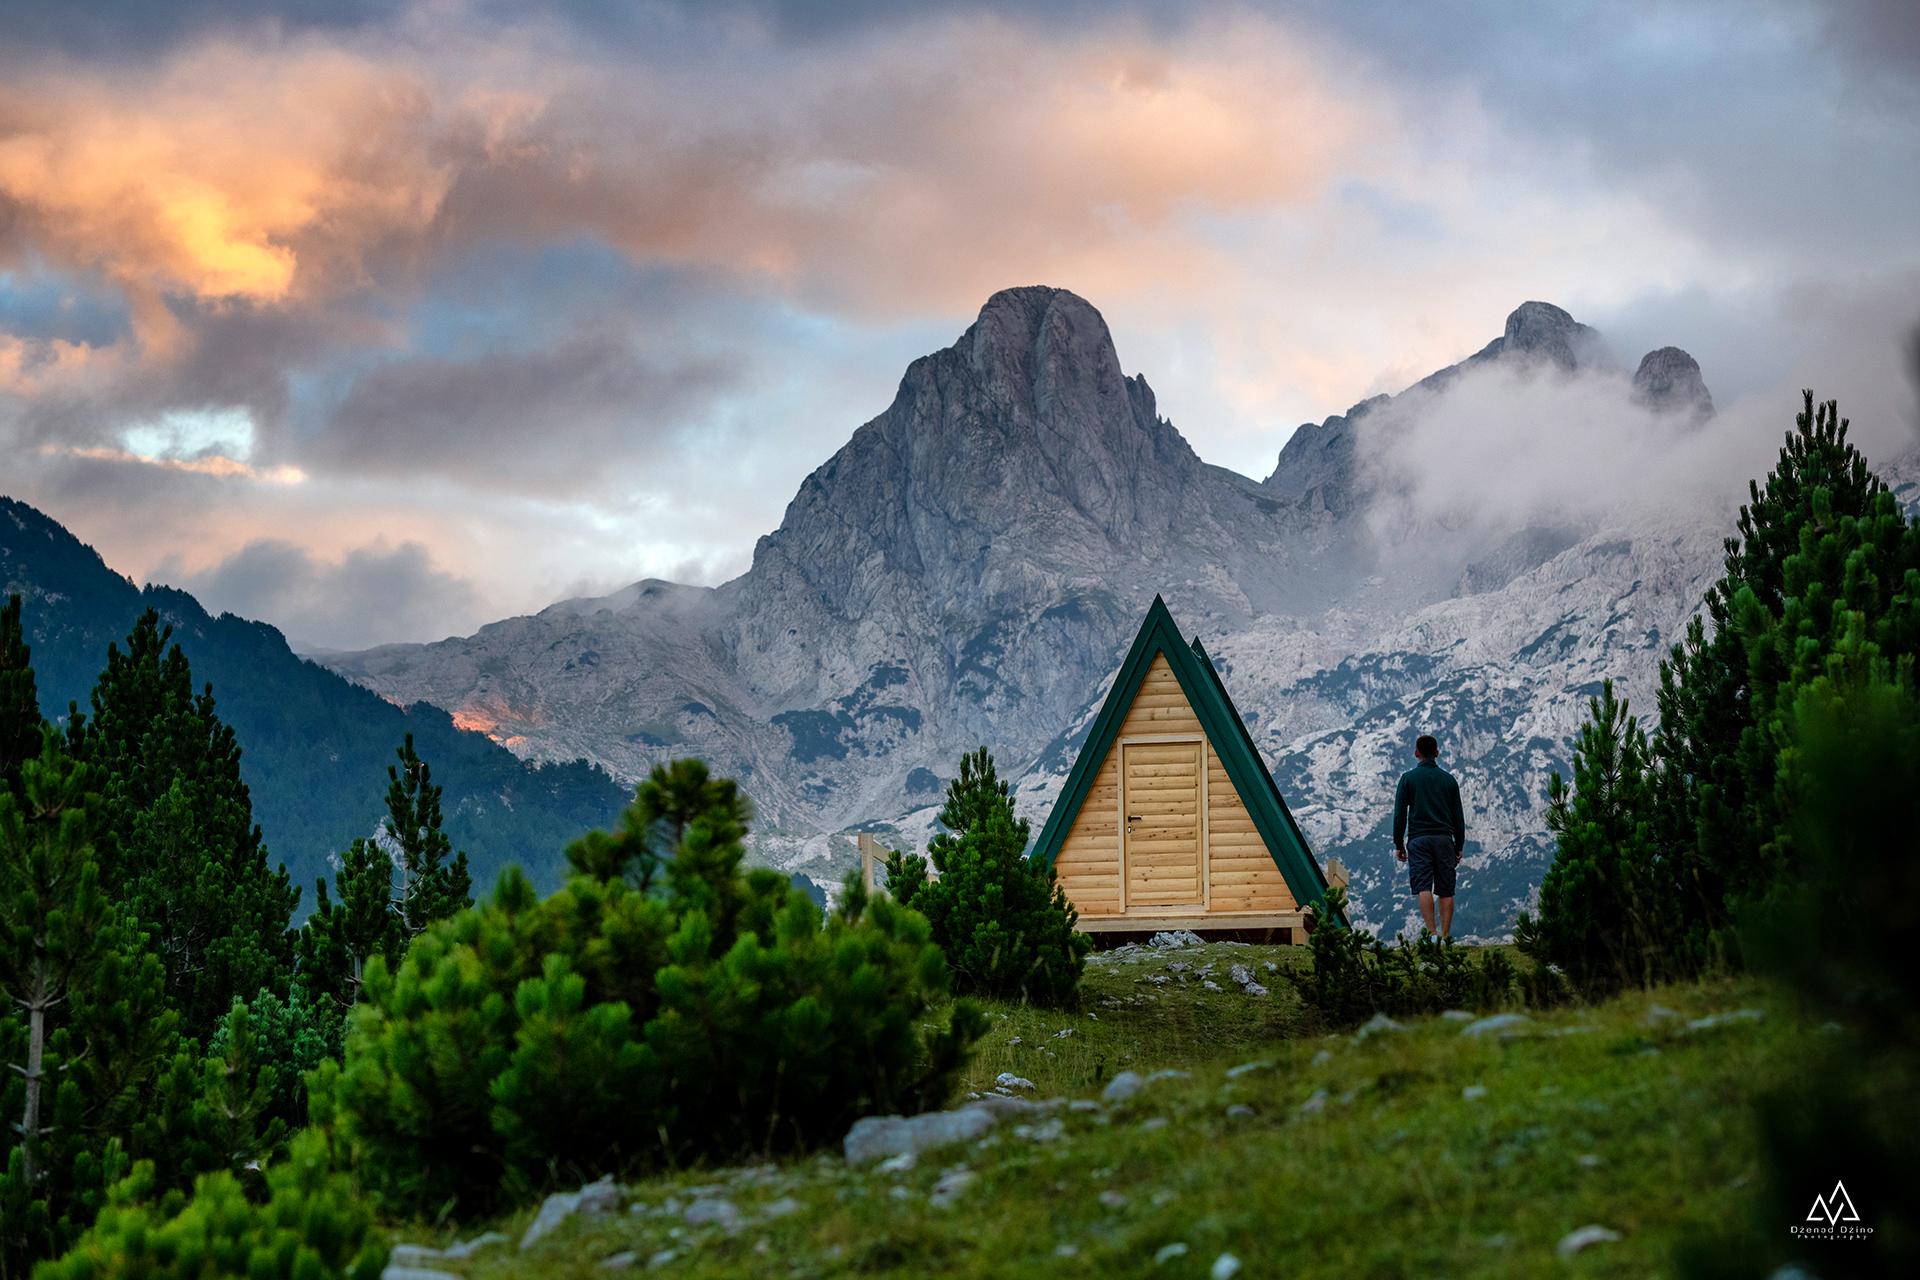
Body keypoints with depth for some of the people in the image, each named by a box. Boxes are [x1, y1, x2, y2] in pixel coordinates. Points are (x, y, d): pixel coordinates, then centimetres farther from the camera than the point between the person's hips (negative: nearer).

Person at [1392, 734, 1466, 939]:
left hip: (1419, 839, -2)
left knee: (1424, 887, -9)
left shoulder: (1408, 778, 3)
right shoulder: (1449, 779, 10)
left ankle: (1431, 932, -22)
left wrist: (1398, 844, 6)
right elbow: (1458, 816, 12)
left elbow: (1399, 814, 0)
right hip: (1444, 839, 2)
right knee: (1446, 890, 4)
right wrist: (1459, 847, 17)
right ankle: (1445, 934, -1)